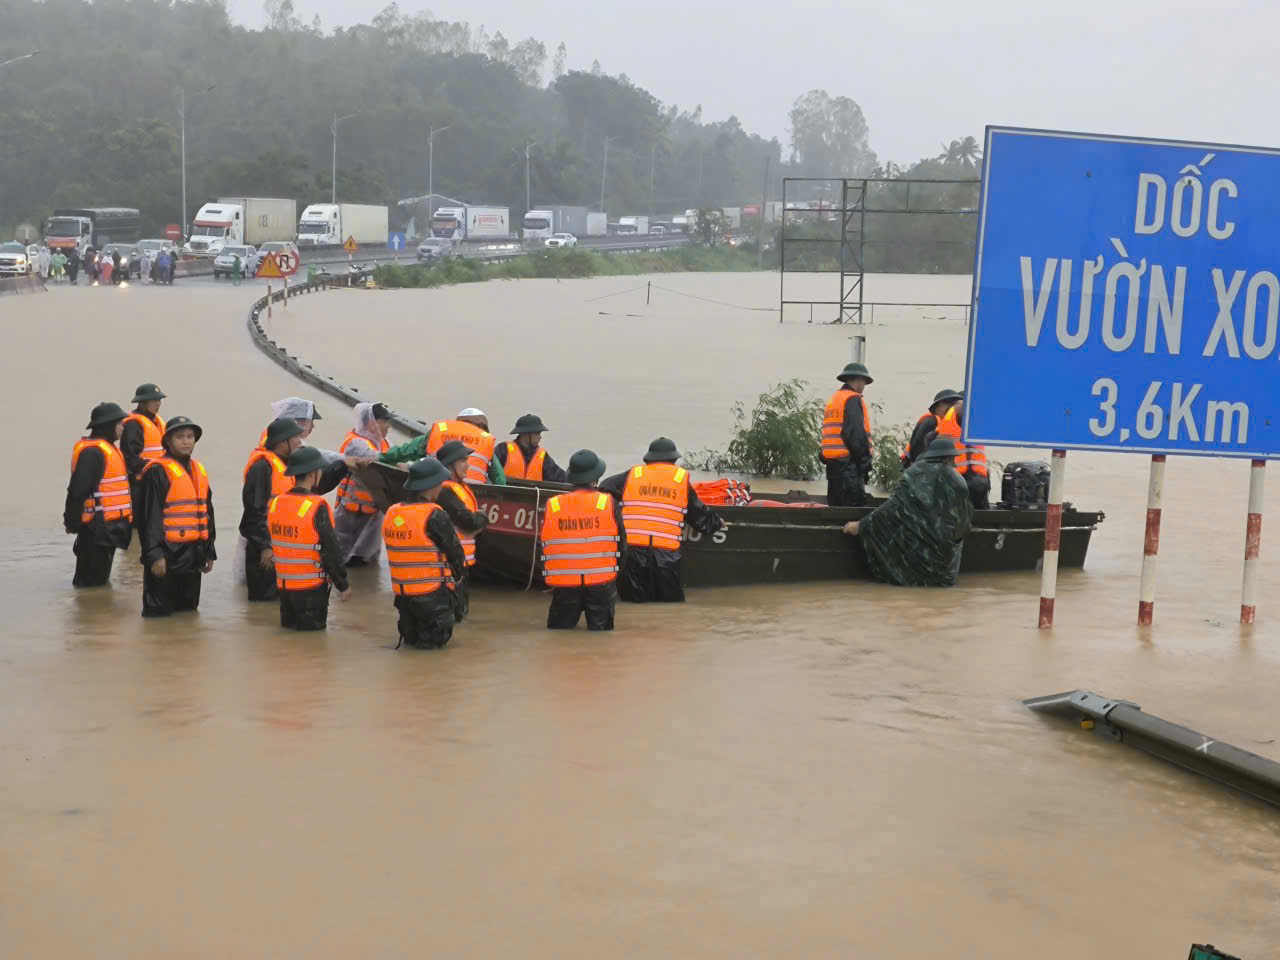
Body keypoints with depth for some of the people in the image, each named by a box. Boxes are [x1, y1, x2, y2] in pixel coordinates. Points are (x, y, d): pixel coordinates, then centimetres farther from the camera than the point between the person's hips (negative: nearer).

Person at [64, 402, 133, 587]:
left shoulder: (106, 448, 16)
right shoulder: (93, 452, -18)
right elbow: (77, 490, -22)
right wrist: (72, 522, -19)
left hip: (108, 525, 10)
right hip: (97, 526, -10)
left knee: (100, 578, 20)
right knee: (91, 580, -4)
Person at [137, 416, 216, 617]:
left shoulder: (199, 470, 13)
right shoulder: (157, 472, -11)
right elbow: (150, 516, -15)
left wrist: (209, 551, 19)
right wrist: (154, 554, -19)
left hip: (193, 554, 7)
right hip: (167, 553, -7)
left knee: (188, 608, 16)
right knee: (159, 613, -1)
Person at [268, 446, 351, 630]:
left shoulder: (275, 503, 1)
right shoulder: (317, 508, -19)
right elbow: (330, 551, -15)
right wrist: (343, 585, -5)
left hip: (283, 585, 6)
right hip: (312, 588, -6)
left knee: (288, 629, 18)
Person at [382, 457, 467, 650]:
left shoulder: (391, 513, 4)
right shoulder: (434, 516, -17)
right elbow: (454, 552, -7)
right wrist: (457, 576, 14)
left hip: (402, 594, 6)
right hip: (433, 594, -6)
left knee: (412, 637, 24)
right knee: (438, 639, 7)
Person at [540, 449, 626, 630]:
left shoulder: (551, 505, -2)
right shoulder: (609, 503, -6)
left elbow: (541, 548, 7)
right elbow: (622, 545, 1)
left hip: (562, 585, 1)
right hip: (602, 584, -1)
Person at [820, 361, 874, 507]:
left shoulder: (833, 400, 20)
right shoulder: (853, 399, -8)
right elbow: (857, 434, -17)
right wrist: (866, 462, -12)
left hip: (831, 460, 9)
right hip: (848, 462, -9)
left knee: (834, 506, 13)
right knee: (852, 506, -10)